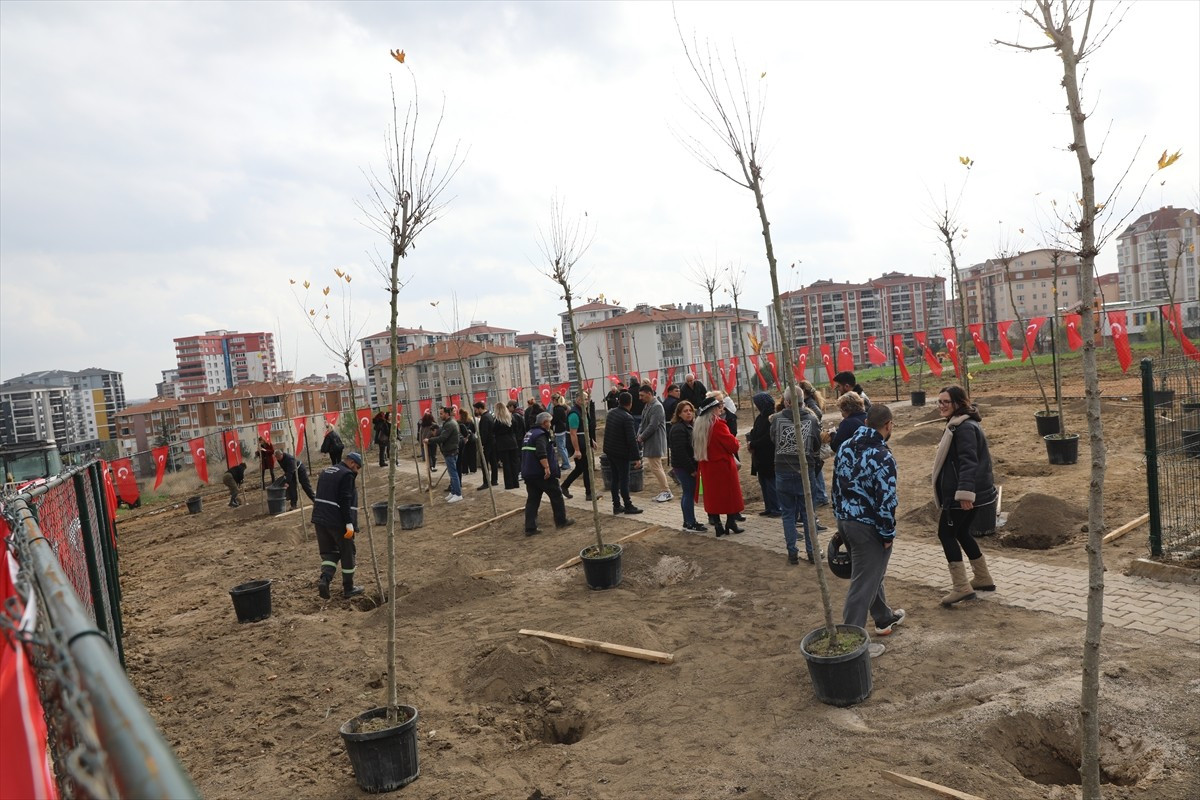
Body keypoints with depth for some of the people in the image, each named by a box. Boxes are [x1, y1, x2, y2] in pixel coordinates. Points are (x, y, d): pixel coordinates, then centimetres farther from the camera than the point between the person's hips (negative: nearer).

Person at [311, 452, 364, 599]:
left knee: (329, 551, 14)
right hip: (339, 522, -7)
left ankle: (325, 578, -11)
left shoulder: (326, 471, 16)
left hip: (320, 519, 7)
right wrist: (349, 524, -19)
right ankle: (348, 588, 16)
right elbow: (345, 501, -19)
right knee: (347, 553, 7)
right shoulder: (347, 475, -12)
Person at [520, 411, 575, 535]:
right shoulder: (541, 434, -13)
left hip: (528, 473, 8)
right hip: (541, 473, -8)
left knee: (532, 499, 8)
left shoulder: (529, 433, 17)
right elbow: (541, 453, -27)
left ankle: (530, 528, 2)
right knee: (556, 495, 8)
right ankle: (561, 521, 18)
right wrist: (547, 467, -29)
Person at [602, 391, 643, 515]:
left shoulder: (611, 412, 4)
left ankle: (616, 506, 18)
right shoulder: (627, 418, -20)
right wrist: (636, 457, -15)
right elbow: (631, 440, -22)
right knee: (624, 480, 2)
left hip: (609, 450, 8)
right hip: (621, 453, -8)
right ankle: (628, 506, 10)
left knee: (615, 478, 13)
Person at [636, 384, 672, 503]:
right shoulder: (647, 405, 14)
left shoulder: (657, 407, -16)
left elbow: (653, 426, -21)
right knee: (654, 467, 13)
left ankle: (666, 492, 1)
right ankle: (663, 491, 21)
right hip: (650, 442, 10)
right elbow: (643, 423, 19)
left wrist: (642, 437, -12)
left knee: (656, 467, -8)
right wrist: (639, 434, 3)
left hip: (655, 442, -10)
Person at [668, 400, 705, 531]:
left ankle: (689, 521, 23)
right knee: (689, 493, -5)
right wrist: (692, 469, -18)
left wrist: (695, 467, 12)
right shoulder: (678, 429, -16)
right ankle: (689, 523, 1)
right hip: (683, 467, -10)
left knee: (688, 493, 14)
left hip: (689, 466, 10)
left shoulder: (690, 426, 15)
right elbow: (680, 452, -22)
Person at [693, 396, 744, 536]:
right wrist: (736, 443, 3)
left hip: (707, 466, 7)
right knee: (730, 493, 6)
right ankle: (731, 523, 10)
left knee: (713, 494, 11)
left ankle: (717, 525, 13)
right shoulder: (718, 424, -19)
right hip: (723, 464, -7)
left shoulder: (698, 425, 4)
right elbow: (732, 444, -20)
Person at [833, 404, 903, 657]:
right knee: (863, 584, 0)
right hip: (868, 528, -8)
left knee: (871, 572, 26)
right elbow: (886, 501, -20)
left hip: (845, 521, 9)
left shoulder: (845, 447, 4)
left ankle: (885, 619, 45)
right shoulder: (882, 456, -20)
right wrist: (888, 534, -9)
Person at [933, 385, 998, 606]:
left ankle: (961, 587, -4)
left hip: (962, 494, -11)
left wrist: (965, 492, -31)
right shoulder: (957, 424, 15)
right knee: (962, 533, 19)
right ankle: (983, 579, 30)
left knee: (946, 533, -5)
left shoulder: (965, 428, -18)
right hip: (965, 492, 11)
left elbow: (968, 462, -26)